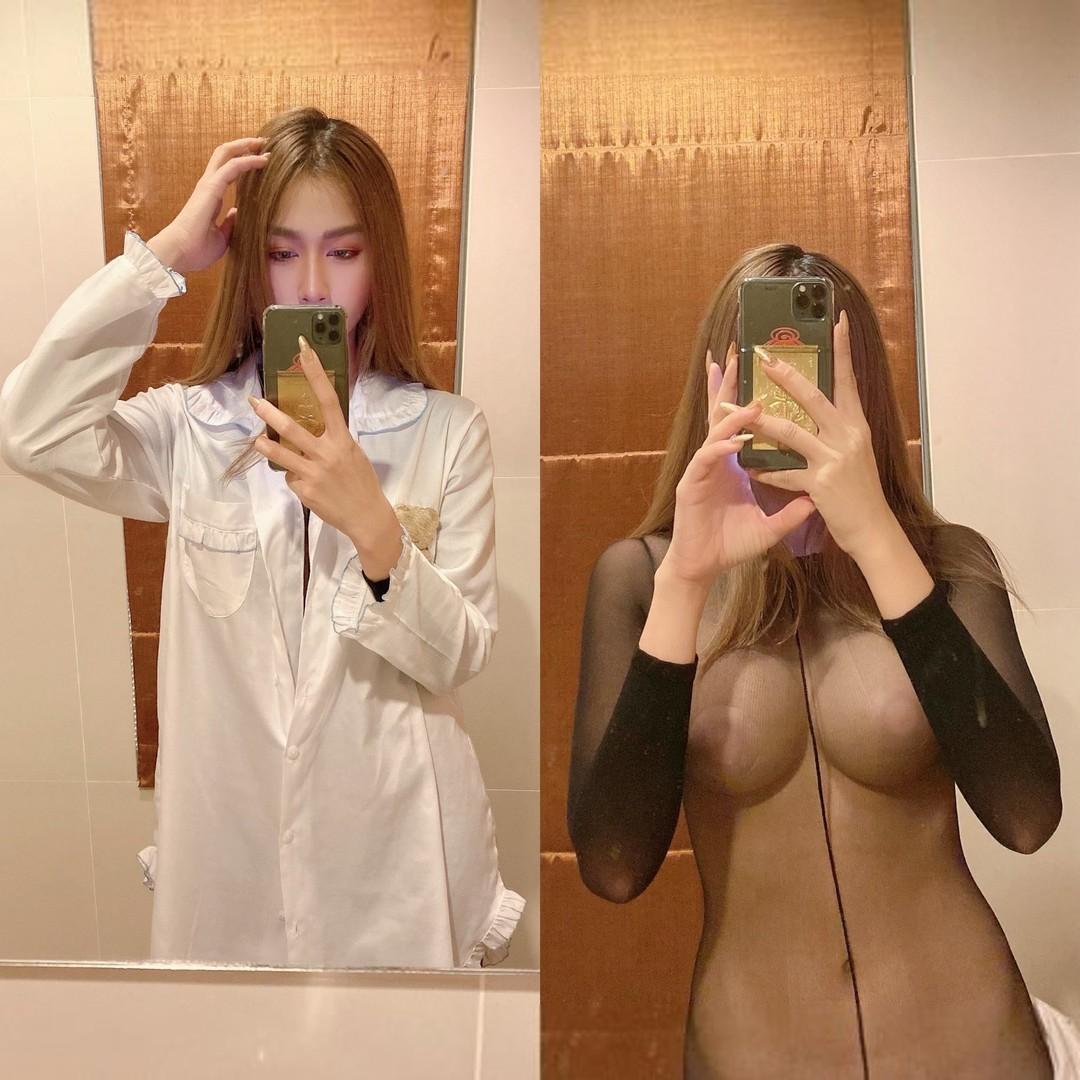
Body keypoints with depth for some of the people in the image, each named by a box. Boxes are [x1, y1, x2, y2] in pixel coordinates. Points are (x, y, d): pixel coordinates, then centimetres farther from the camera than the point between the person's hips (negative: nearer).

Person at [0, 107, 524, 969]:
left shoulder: (446, 429, -6)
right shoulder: (192, 428, -3)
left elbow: (462, 655, -10)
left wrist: (374, 526, -27)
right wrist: (164, 254, -18)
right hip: (229, 844, 1)